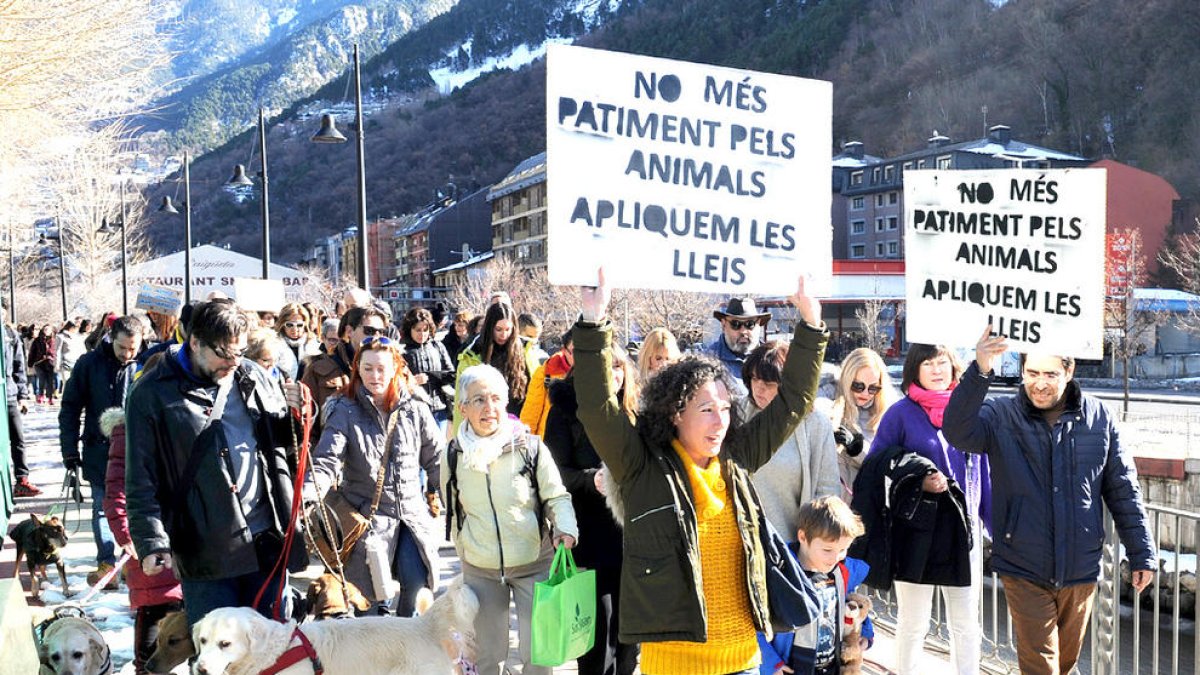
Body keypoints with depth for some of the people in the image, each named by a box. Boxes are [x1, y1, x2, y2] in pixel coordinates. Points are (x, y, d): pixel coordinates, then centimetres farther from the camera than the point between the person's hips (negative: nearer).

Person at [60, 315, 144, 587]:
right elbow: (70, 408, 1)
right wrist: (70, 450, -1)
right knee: (103, 508, 6)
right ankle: (106, 563, 14)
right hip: (100, 450, 0)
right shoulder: (90, 363, -5)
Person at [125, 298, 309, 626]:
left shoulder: (253, 376, 8)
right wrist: (152, 544, -15)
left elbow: (284, 439, 21)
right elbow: (141, 480, -6)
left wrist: (300, 414, -1)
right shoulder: (153, 393, -6)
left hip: (268, 541, 4)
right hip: (204, 553, -4)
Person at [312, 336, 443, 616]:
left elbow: (436, 459, 9)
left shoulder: (415, 408, 1)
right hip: (368, 515, -2)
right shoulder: (345, 411, -6)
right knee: (374, 590, -3)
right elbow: (327, 460, -15)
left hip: (412, 511, 2)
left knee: (415, 580, -8)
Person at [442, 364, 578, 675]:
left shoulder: (530, 447, -11)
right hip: (480, 571, 2)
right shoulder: (453, 455, -2)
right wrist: (465, 554, 14)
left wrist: (566, 528, -23)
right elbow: (454, 513, 11)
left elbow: (557, 497, -5)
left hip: (534, 564, -2)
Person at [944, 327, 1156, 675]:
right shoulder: (1000, 415, -8)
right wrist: (980, 372, -40)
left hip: (1081, 569, 3)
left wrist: (1142, 554, 6)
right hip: (1024, 571, -3)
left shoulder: (1098, 418, -2)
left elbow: (1123, 491, 4)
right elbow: (958, 431, -29)